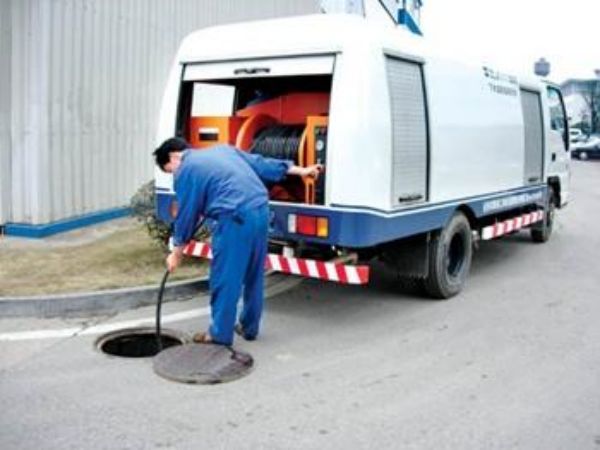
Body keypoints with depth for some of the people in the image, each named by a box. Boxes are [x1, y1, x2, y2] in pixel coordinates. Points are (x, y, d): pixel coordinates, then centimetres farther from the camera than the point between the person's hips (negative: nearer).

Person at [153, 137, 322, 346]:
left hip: (235, 218, -8)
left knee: (225, 278, 4)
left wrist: (177, 253, 15)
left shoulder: (185, 170, 3)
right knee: (253, 276, 18)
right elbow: (260, 163, 24)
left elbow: (186, 215, 5)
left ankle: (220, 333, 14)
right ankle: (249, 327, 30)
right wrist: (300, 171, 27)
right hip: (260, 211, 8)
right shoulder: (221, 149, 24)